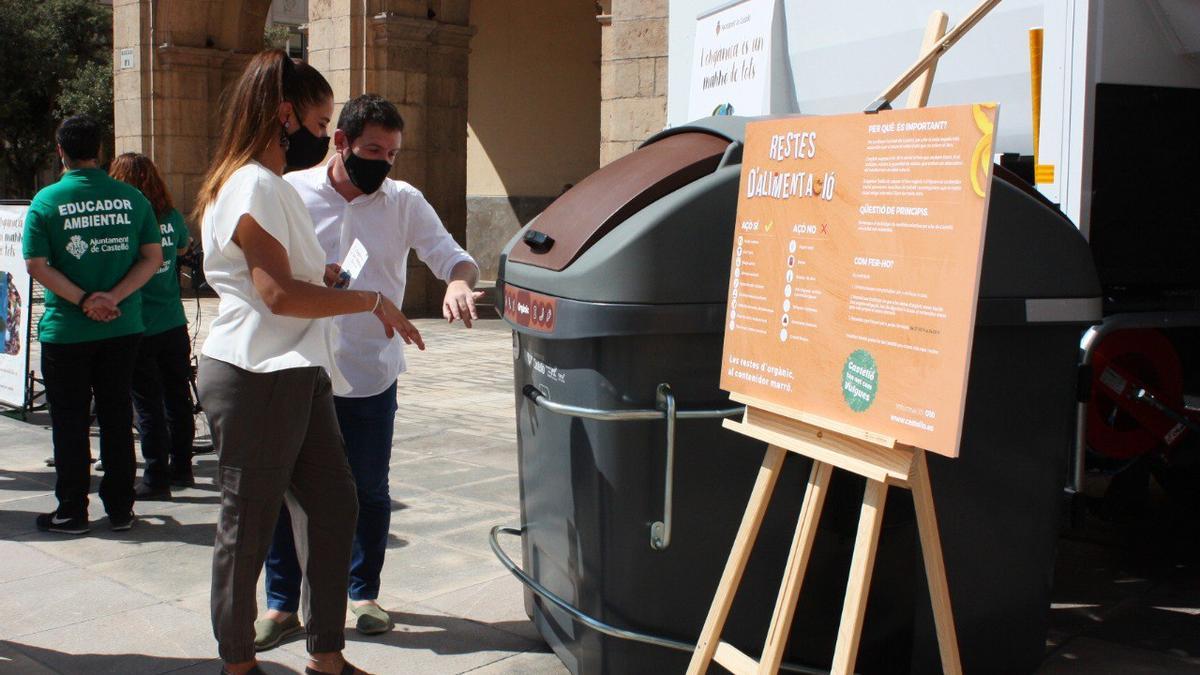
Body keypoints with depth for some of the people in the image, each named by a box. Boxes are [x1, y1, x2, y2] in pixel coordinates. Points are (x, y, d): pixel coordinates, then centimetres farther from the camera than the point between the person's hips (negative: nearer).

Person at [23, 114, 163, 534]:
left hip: (66, 330, -2)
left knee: (70, 423, 8)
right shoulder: (131, 198, -1)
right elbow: (152, 257, -4)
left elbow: (36, 265, -12)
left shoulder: (47, 200, -7)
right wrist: (113, 298, -10)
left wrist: (83, 300, -13)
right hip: (122, 327, 2)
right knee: (117, 417, 12)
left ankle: (72, 512, 14)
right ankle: (120, 509, 17)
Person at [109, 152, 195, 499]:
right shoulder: (171, 217, 3)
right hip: (174, 323, 5)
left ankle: (156, 478, 6)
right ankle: (181, 468, 24)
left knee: (148, 404, 2)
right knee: (178, 396, 13)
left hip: (138, 327, -5)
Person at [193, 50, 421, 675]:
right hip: (256, 380, -10)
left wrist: (326, 276, 18)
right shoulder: (252, 185, -14)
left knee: (333, 505, 10)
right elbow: (279, 293, -21)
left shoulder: (274, 185, 18)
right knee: (248, 524, 3)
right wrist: (371, 301, -16)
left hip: (297, 376, 10)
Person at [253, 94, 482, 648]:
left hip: (371, 378, 1)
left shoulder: (405, 202, 2)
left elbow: (453, 256, -1)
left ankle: (364, 593, 32)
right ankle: (281, 604, 20)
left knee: (370, 490, 13)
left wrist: (458, 283, -24)